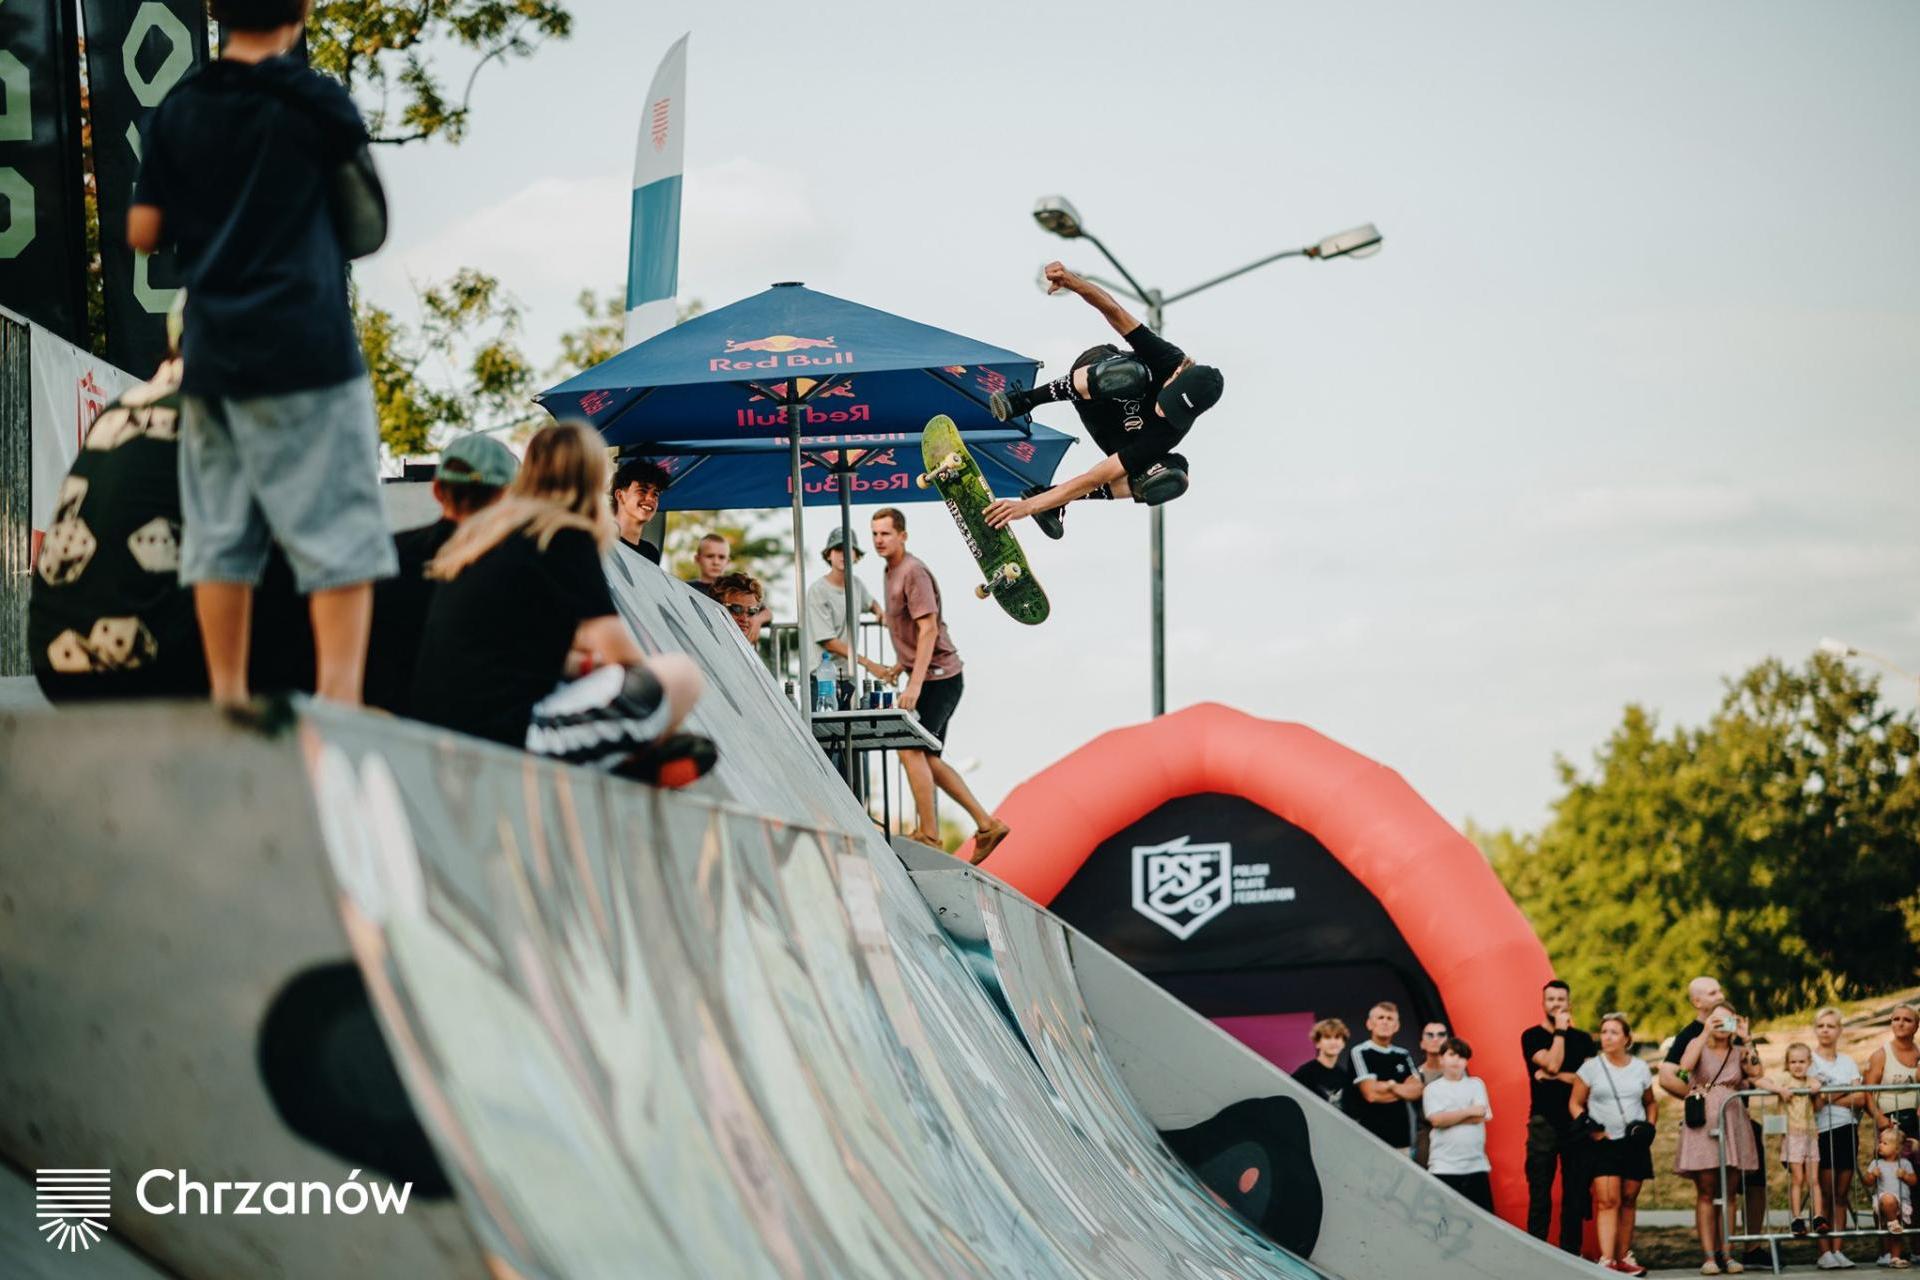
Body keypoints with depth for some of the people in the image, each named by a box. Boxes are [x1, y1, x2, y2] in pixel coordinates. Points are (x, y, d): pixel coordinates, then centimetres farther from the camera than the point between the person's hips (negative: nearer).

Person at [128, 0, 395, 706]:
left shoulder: (176, 111, 4)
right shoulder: (315, 102, -6)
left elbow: (143, 232, 5)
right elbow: (355, 149, 15)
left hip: (212, 357, 4)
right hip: (306, 354, -4)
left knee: (220, 535, 9)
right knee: (339, 536, -3)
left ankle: (227, 700, 11)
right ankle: (338, 698, -11)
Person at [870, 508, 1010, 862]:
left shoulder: (913, 573, -16)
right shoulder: (892, 572, 15)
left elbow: (928, 629, -22)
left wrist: (915, 684, -27)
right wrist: (901, 664, 20)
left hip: (938, 677, -10)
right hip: (930, 678, 10)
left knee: (910, 750, -12)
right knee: (928, 759, 11)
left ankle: (928, 836, -8)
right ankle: (986, 825, 13)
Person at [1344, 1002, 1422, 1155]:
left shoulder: (1403, 1056, 16)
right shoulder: (1360, 1053, -1)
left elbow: (1416, 1091, 6)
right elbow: (1371, 1094, -9)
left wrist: (1390, 1086, -8)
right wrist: (1404, 1090, 3)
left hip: (1401, 1136, 5)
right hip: (1371, 1136, -5)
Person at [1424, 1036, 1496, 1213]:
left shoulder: (1476, 1084, 10)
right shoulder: (1432, 1089, 5)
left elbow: (1482, 1116, -4)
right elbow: (1437, 1120, -10)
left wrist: (1449, 1117, -5)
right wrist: (1469, 1111, -7)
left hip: (1476, 1165, 2)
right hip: (1444, 1167, -2)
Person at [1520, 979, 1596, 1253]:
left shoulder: (1582, 1039, 12)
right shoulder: (1532, 1036, 3)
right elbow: (1552, 1064, -13)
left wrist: (1555, 1076, -11)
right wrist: (1560, 1030, -7)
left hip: (1576, 1121, 3)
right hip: (1544, 1121, -3)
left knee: (1575, 1191, 2)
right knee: (1540, 1192, -5)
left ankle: (1571, 1254, 6)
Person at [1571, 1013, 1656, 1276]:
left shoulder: (1640, 1068, 9)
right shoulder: (1591, 1067, 1)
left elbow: (1651, 1103, 21)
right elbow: (1575, 1103, 3)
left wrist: (1649, 1125, 4)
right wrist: (1588, 1128, -12)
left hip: (1634, 1144, 3)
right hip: (1603, 1143, -3)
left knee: (1629, 1200, 7)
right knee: (1607, 1201, -12)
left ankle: (1624, 1257, 17)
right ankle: (1606, 1260, -19)